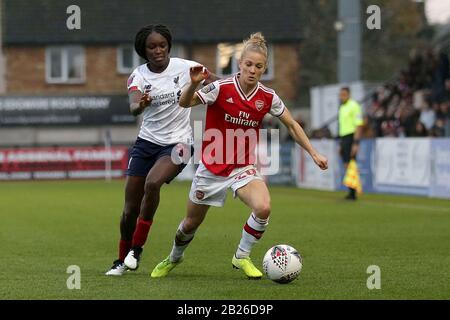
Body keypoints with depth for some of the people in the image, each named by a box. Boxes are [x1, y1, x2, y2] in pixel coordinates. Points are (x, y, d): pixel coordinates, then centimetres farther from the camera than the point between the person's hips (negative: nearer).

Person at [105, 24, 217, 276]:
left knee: (152, 183, -30)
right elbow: (134, 106, -27)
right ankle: (123, 261, 24)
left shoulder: (184, 67, -9)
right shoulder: (139, 76, -7)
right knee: (130, 210, 1)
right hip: (146, 142, 3)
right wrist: (141, 105, -50)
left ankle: (137, 249, -16)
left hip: (177, 143, -2)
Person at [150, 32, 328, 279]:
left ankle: (242, 256, -2)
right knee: (191, 223, 12)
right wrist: (194, 83, -43)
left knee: (263, 207, -27)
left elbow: (292, 125, 6)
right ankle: (174, 258, 46)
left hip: (243, 167, 1)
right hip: (212, 166, -1)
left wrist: (313, 153, 3)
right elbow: (184, 103, -24)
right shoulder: (221, 88, -16)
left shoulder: (268, 98, -7)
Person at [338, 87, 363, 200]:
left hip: (351, 137, -9)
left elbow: (358, 125, -15)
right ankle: (351, 192, 10)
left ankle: (352, 193, -13)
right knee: (347, 166, 7)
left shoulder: (353, 106, -9)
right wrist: (341, 144, 22)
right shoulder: (342, 108, 18)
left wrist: (356, 143, -20)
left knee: (350, 165, -13)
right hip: (343, 138, 9)